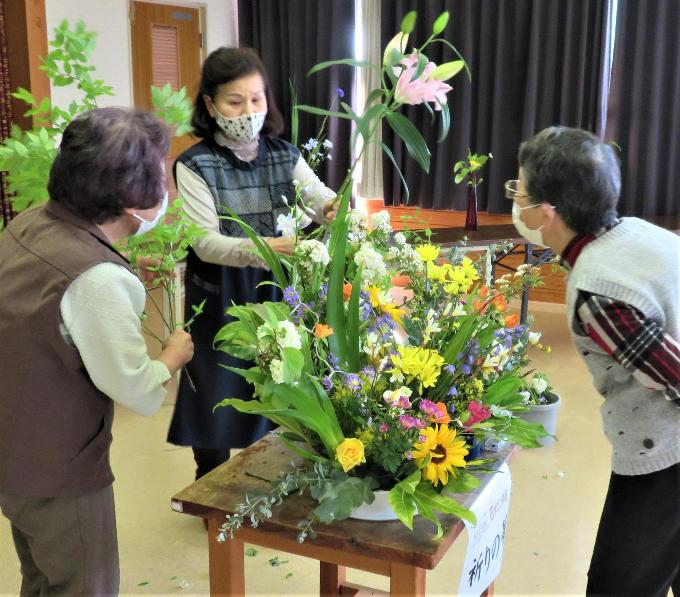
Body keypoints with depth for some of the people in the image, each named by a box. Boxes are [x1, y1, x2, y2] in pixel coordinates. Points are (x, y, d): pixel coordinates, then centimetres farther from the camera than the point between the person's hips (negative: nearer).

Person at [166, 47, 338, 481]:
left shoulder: (285, 156, 2)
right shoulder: (195, 165, -10)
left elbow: (322, 197, -12)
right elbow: (205, 243, -21)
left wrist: (336, 208, -37)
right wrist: (262, 248, -38)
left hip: (278, 296, 3)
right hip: (220, 304, -3)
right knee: (219, 402, 9)